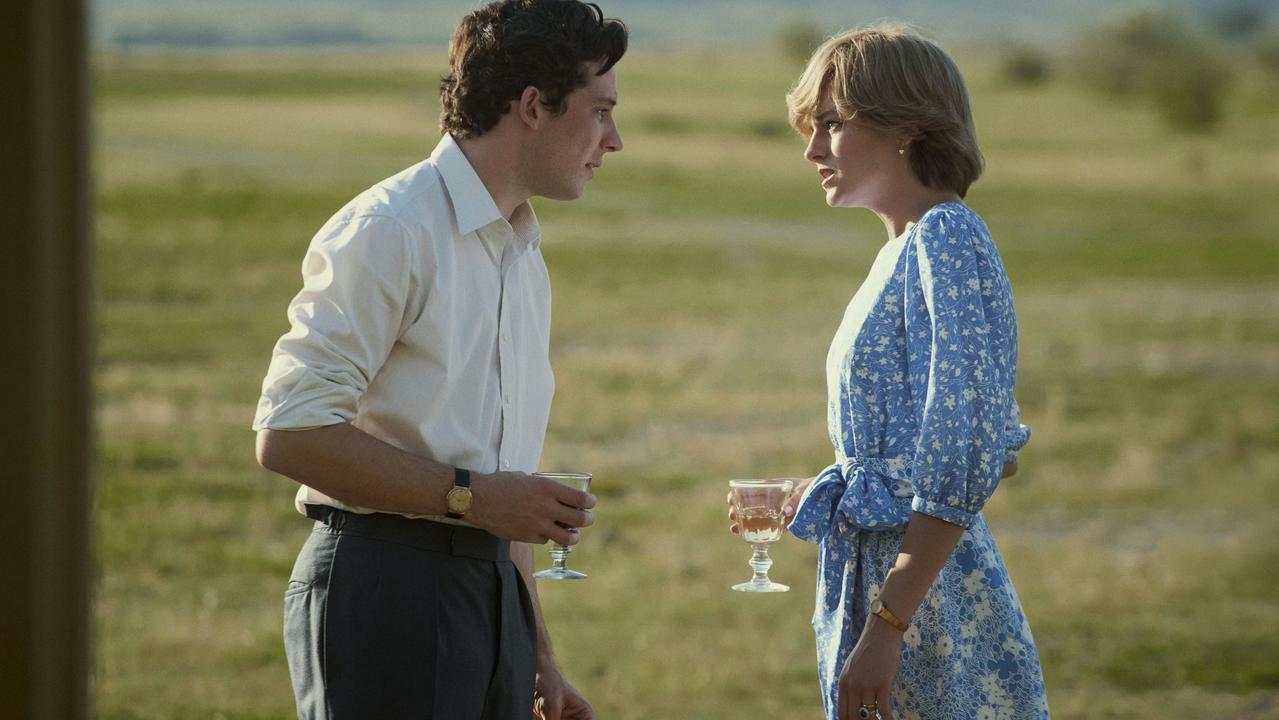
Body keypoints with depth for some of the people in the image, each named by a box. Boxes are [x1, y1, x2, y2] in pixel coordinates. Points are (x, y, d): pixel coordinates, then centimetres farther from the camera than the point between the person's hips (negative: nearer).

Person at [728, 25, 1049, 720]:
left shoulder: (946, 240, -14)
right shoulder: (907, 250, 15)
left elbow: (963, 464, -22)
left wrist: (885, 629, -24)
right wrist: (808, 499, 21)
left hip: (933, 605, -10)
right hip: (873, 575, 10)